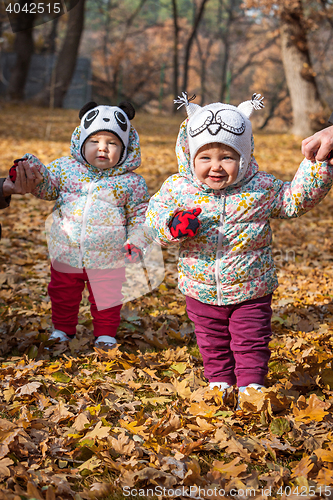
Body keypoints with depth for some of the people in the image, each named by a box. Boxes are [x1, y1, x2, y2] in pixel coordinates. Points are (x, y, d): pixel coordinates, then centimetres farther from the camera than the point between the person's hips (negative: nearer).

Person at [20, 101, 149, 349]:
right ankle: (63, 328, 38)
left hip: (107, 256, -2)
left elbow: (139, 213, -1)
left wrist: (136, 240, -10)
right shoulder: (66, 168, -3)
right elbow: (46, 186, 1)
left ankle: (105, 333, 34)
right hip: (66, 252, 2)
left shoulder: (131, 182, -8)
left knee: (106, 297, 13)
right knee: (63, 294, 18)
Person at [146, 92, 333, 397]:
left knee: (251, 342, 6)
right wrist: (173, 225, -25)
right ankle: (219, 383, 36)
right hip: (202, 292, 2)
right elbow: (156, 211, -3)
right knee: (212, 343, 18)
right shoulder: (179, 188, -9)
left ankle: (252, 384, 20)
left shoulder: (261, 188, -10)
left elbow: (297, 198, 0)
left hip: (250, 290, -2)